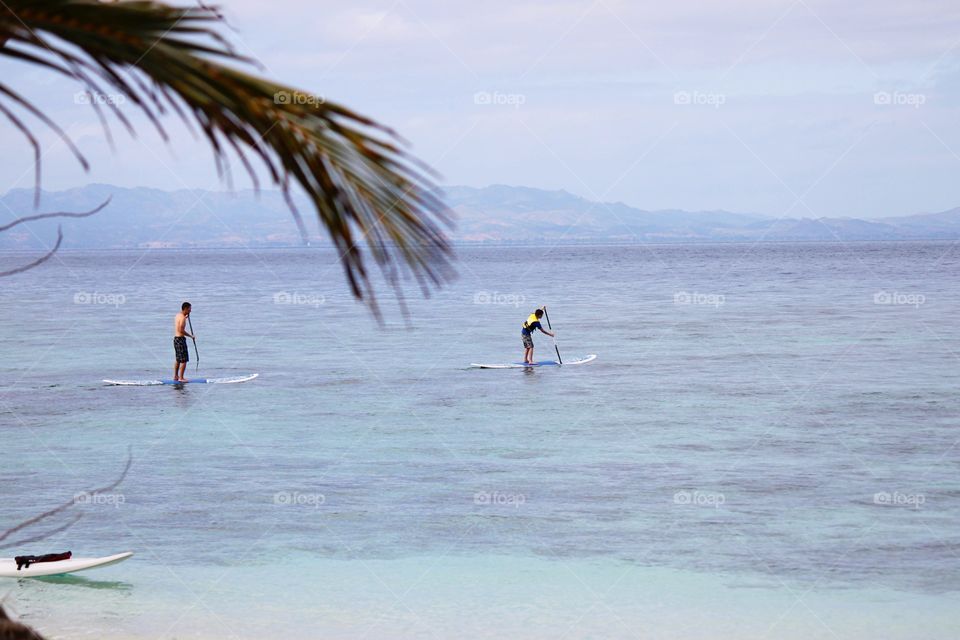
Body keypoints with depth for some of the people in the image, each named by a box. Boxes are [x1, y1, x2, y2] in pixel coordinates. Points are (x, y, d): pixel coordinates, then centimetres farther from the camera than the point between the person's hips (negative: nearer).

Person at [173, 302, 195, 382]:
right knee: (184, 360, -6)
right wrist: (190, 335, -16)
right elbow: (181, 330, -25)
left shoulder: (178, 315, 12)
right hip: (181, 339, -10)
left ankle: (175, 377, 23)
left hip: (175, 338, 10)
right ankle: (181, 378, -6)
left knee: (178, 359, 18)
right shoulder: (182, 317, -17)